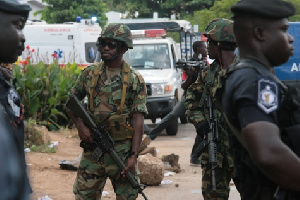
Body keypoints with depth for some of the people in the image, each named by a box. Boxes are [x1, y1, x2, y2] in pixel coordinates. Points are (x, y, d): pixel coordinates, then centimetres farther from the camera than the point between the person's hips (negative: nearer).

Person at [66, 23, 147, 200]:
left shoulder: (135, 80, -3)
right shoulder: (90, 73, 6)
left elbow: (138, 121, -6)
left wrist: (133, 155, -15)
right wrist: (80, 126, -6)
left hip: (122, 149, -2)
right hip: (93, 147, 3)